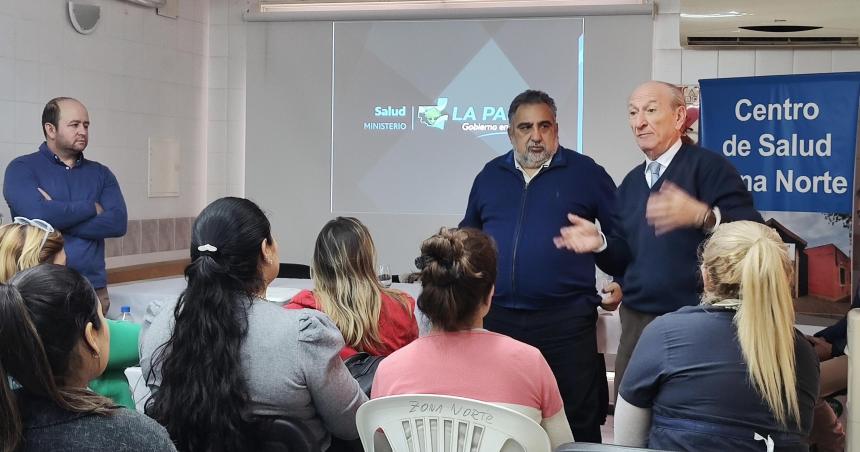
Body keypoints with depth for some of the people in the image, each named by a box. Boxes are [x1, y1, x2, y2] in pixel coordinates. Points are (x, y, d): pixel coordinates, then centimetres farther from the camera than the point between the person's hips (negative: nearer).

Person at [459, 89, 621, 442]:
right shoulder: (491, 175, 13)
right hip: (497, 316, 4)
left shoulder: (585, 173, 2)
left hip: (565, 319, -3)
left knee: (578, 421, 2)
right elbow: (468, 235, 24)